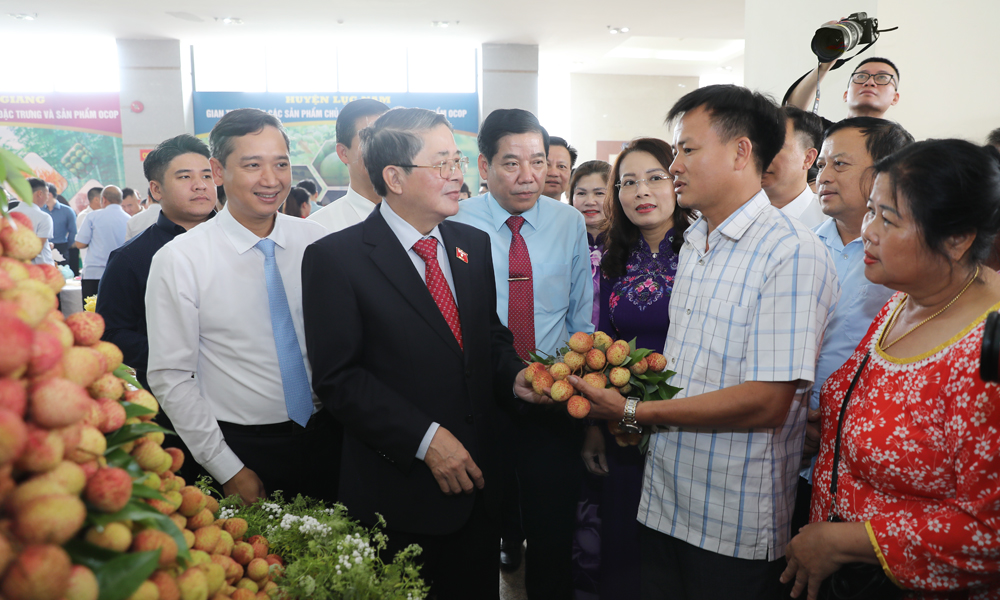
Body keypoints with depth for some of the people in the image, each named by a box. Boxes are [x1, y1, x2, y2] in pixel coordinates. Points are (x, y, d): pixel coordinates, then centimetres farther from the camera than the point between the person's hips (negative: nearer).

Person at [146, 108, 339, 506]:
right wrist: (228, 470, -10)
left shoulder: (316, 242, -2)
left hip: (325, 439, 3)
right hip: (240, 449, -3)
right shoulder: (179, 260, -11)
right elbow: (170, 378, -9)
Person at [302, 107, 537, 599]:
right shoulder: (334, 258, -11)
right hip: (398, 496, -5)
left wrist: (514, 376, -6)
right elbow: (338, 378, -14)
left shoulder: (474, 245, 6)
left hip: (477, 481, 5)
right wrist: (425, 438, -19)